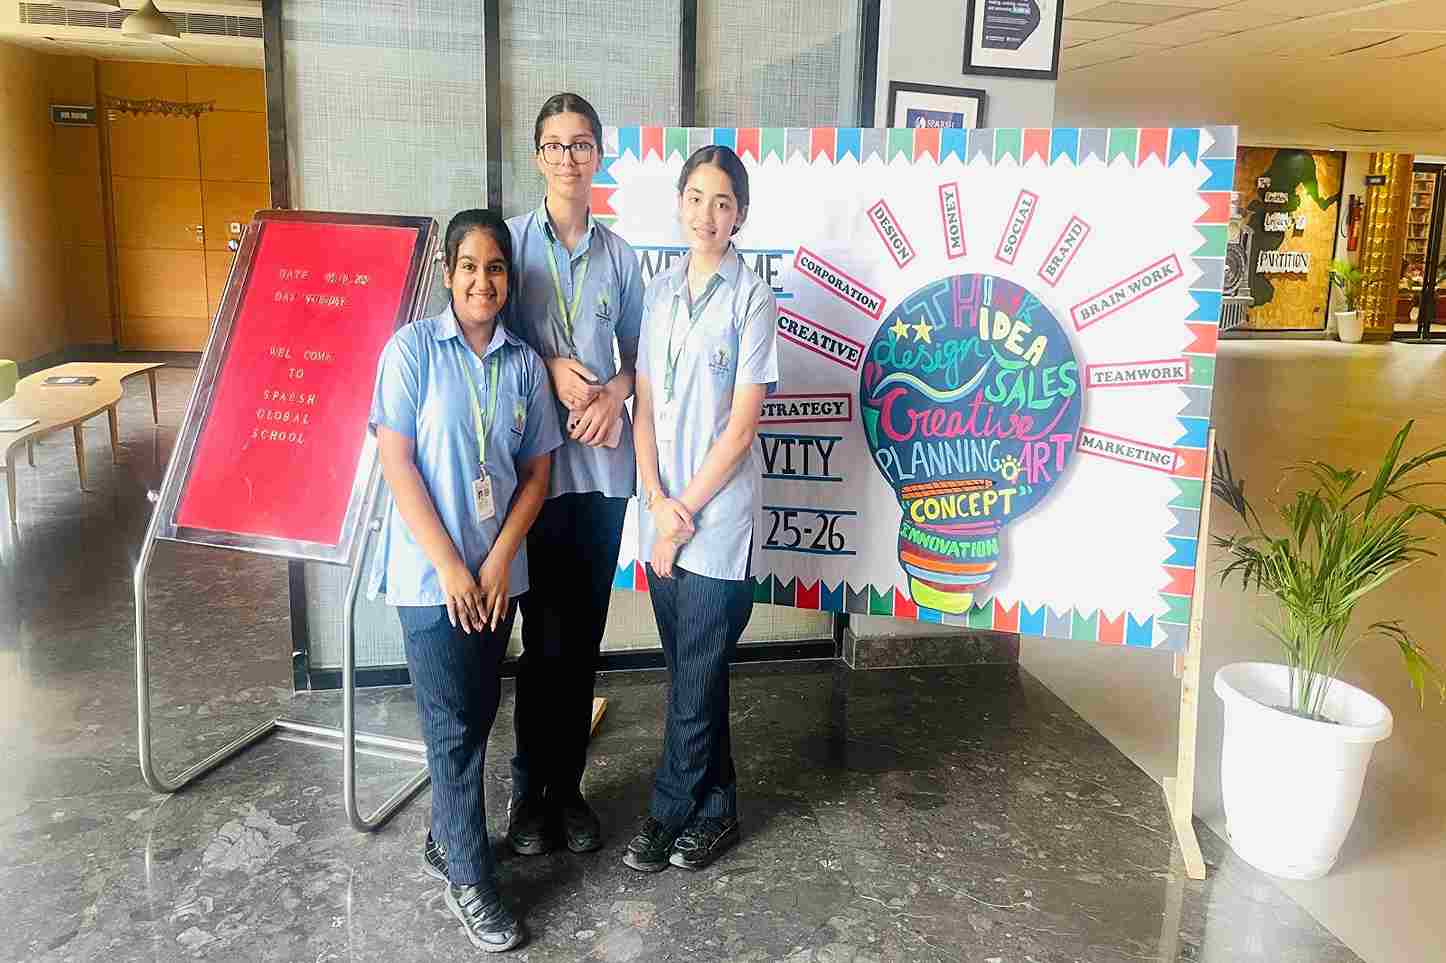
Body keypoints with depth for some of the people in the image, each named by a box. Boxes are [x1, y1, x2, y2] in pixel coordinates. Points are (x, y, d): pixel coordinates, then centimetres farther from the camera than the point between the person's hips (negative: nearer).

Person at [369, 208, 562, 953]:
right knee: (454, 726, 2)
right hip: (431, 573, -4)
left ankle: (445, 839, 34)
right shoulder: (412, 348, -7)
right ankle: (470, 881, 16)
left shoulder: (524, 363, 3)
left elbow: (537, 472, 4)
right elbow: (397, 463, -11)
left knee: (476, 717, 14)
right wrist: (450, 565, -14)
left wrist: (499, 560, -7)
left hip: (498, 571, 4)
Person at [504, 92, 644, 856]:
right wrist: (549, 368, -14)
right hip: (535, 461, -3)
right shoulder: (511, 240, 2)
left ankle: (567, 784, 24)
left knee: (584, 636, 10)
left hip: (604, 464, 3)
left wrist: (615, 391, -6)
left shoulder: (618, 254, 10)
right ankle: (530, 787, 19)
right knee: (545, 635, 1)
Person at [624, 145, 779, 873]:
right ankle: (713, 806, 30)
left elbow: (740, 429, -11)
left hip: (718, 519, -5)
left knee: (698, 677, 4)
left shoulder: (752, 300, -6)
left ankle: (670, 811, 22)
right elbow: (645, 407, 6)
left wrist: (683, 513, -10)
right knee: (691, 671, 14)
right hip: (662, 514, 5)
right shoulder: (659, 292, 9)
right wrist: (657, 500, -6)